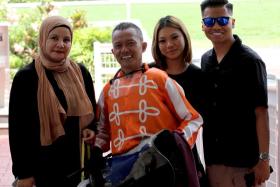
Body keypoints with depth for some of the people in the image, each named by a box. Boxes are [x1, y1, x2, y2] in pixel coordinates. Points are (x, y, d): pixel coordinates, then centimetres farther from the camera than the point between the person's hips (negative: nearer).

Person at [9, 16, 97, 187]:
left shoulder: (81, 72, 5)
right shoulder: (26, 77, -6)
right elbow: (18, 128, -7)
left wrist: (91, 129, -4)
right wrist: (23, 173, -9)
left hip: (80, 161, 4)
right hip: (44, 166, -4)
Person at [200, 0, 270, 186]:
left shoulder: (250, 60, -9)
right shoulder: (206, 60, 8)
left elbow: (261, 113, -12)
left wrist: (263, 158, -16)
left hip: (245, 159, -5)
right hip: (213, 158, 5)